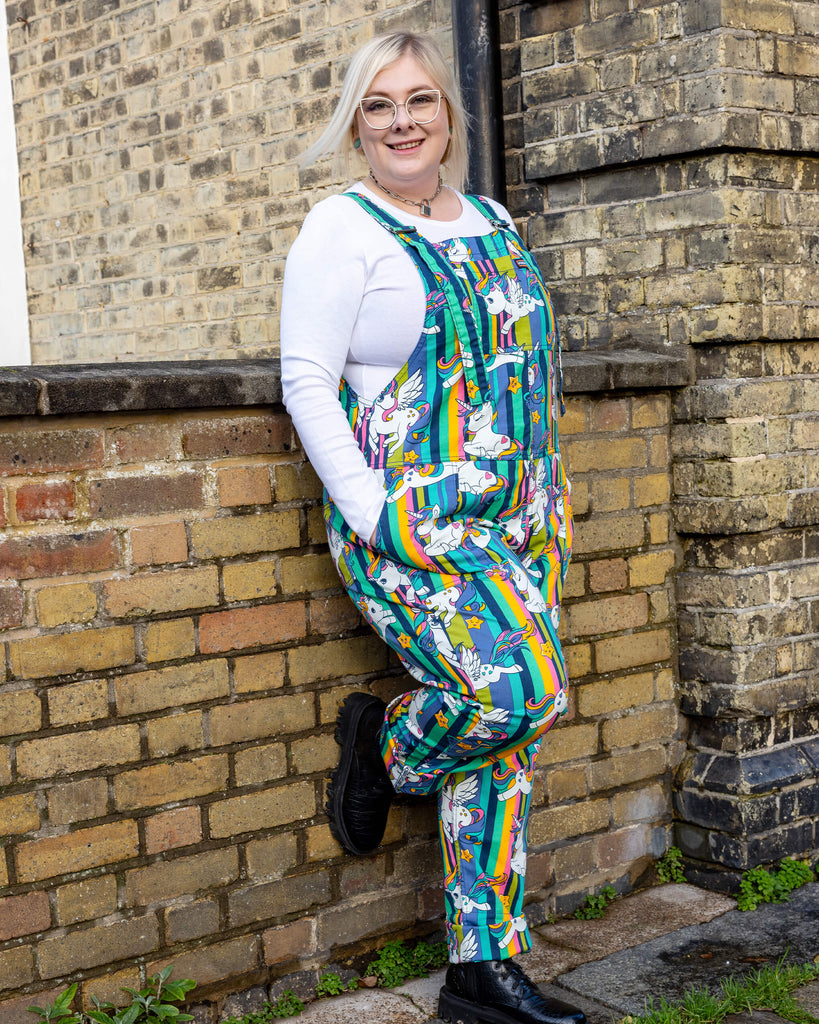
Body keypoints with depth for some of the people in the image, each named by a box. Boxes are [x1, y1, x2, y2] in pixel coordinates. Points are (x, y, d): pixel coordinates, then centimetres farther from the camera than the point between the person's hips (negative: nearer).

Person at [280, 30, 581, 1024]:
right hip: (411, 521, -6)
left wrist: (549, 499, 14)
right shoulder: (343, 227, -3)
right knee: (519, 692, -24)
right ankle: (383, 742, 10)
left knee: (503, 734, 4)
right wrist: (370, 514, -17)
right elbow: (305, 379, -9)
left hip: (518, 521, 7)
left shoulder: (490, 221, 17)